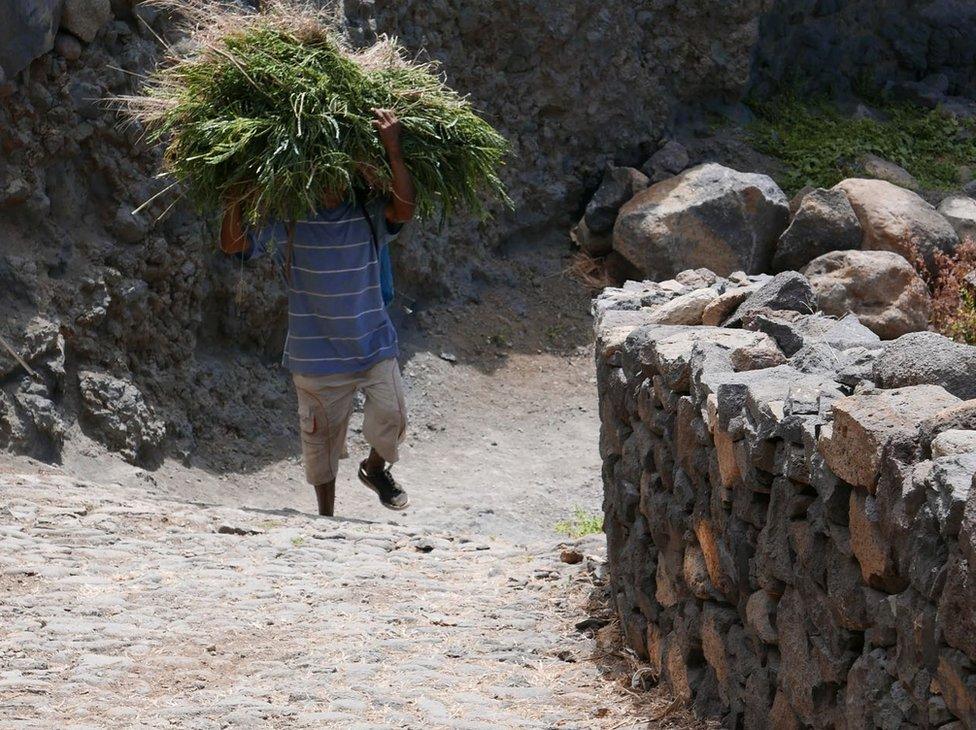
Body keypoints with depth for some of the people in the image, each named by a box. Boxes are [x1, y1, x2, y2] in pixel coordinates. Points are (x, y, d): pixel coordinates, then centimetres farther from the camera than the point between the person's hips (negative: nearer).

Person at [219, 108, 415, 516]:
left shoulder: (368, 216, -7)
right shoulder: (285, 222, -7)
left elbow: (403, 210, -26)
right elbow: (232, 243, -11)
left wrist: (393, 149, -34)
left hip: (374, 345, 0)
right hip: (317, 356, 0)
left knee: (390, 415, -16)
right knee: (322, 437, 12)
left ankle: (376, 467, 19)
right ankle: (326, 515, 33)